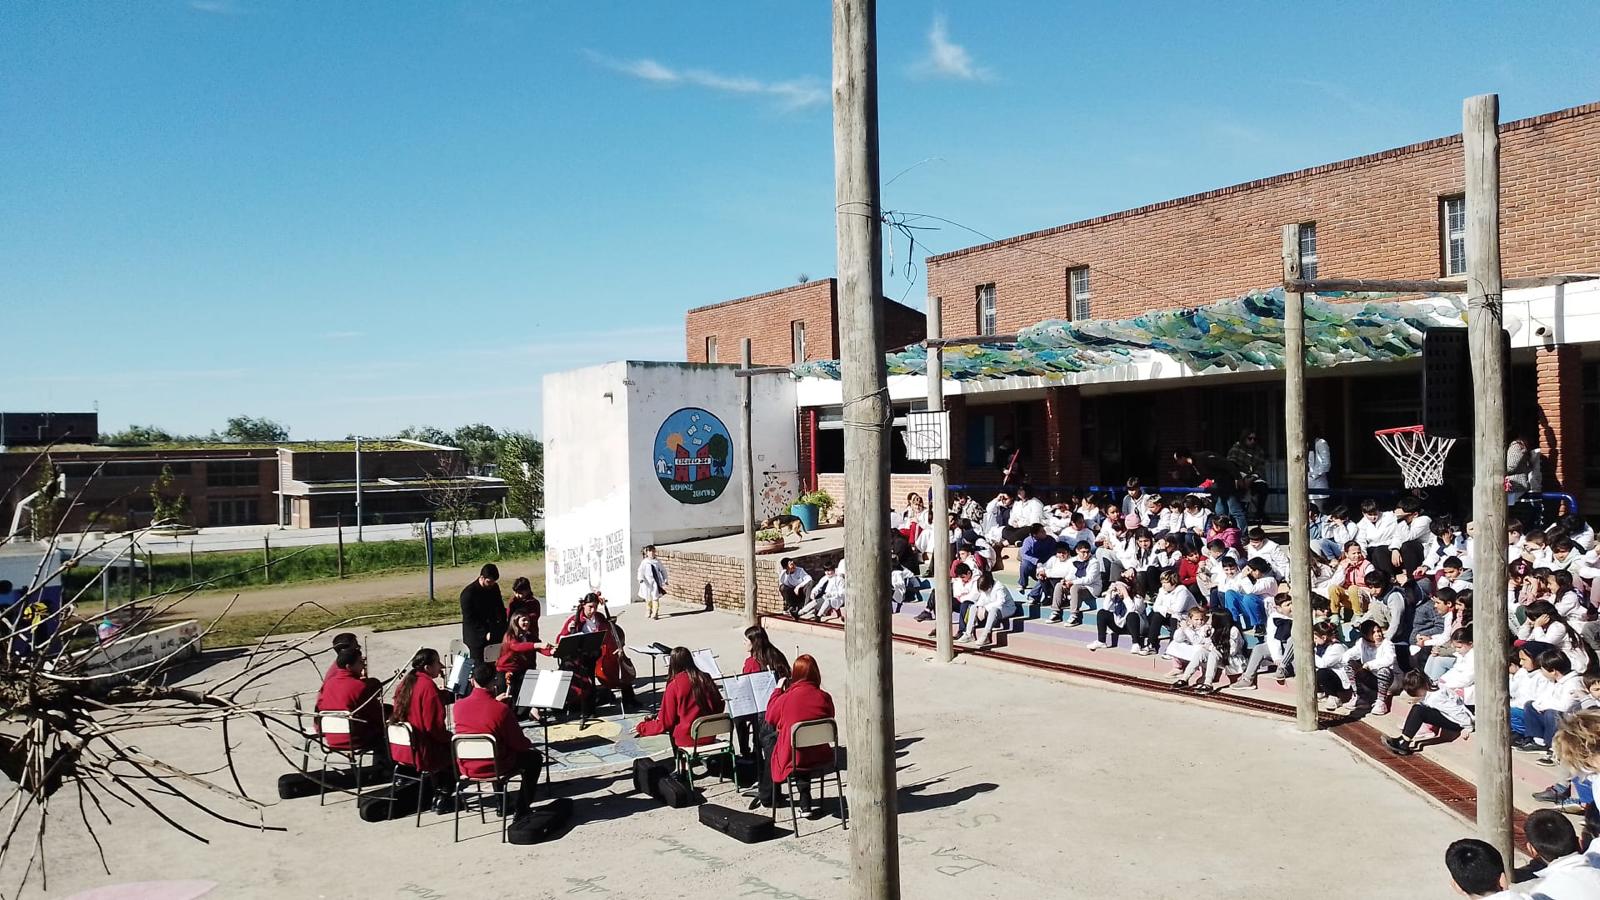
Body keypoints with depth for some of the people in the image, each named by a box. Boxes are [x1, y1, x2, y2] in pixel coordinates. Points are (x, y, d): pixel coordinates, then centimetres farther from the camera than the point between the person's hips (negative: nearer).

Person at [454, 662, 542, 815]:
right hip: (494, 767, -5)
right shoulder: (502, 709, -23)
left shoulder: (458, 705, -10)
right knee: (534, 758, 17)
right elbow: (519, 743, -12)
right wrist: (529, 744, 10)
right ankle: (521, 808, 17)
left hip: (466, 767, 5)